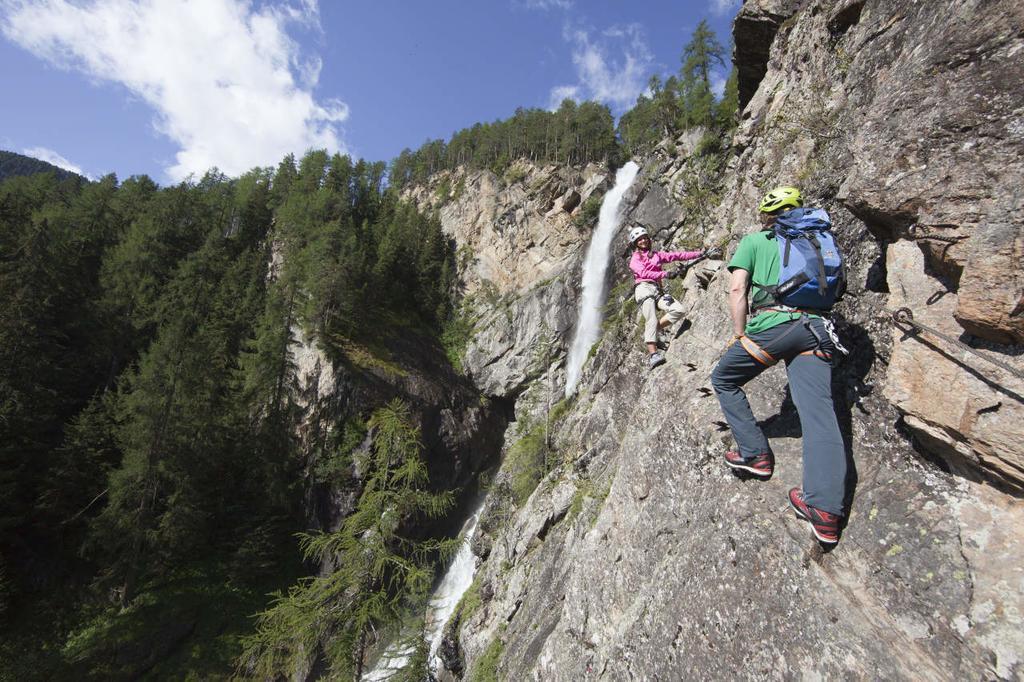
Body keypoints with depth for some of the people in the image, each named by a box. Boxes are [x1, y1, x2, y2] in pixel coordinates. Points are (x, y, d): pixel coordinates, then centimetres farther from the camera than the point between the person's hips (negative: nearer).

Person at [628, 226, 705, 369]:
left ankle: (649, 333, -8)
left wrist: (699, 254, 14)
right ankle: (653, 354, -34)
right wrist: (665, 274, -16)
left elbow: (677, 255, 21)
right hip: (643, 288, -5)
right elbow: (644, 273, -6)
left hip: (658, 290, 5)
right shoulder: (635, 259, 14)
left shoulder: (657, 255, 28)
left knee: (679, 310, -18)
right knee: (652, 320, -23)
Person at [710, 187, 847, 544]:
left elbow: (737, 289, 0)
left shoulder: (754, 240, 13)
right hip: (815, 328, 5)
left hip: (772, 324, -4)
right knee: (819, 412, -5)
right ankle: (826, 511, -11)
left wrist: (740, 336, 3)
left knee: (723, 380, 17)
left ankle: (756, 454, 14)